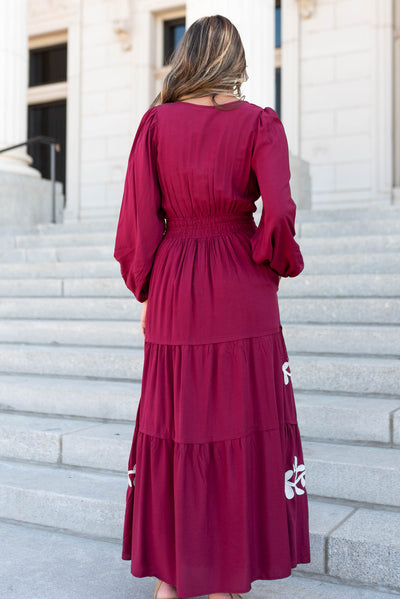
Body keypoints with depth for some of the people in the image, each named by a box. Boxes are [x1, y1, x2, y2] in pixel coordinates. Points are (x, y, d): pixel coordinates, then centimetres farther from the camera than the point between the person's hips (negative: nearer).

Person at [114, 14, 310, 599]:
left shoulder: (157, 121, 3)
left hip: (174, 292, 2)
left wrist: (146, 291, 10)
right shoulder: (259, 122, -1)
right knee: (240, 426, 8)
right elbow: (279, 213, -13)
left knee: (172, 425, 12)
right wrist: (278, 267, 5)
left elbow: (138, 218, -2)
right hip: (241, 294, -1)